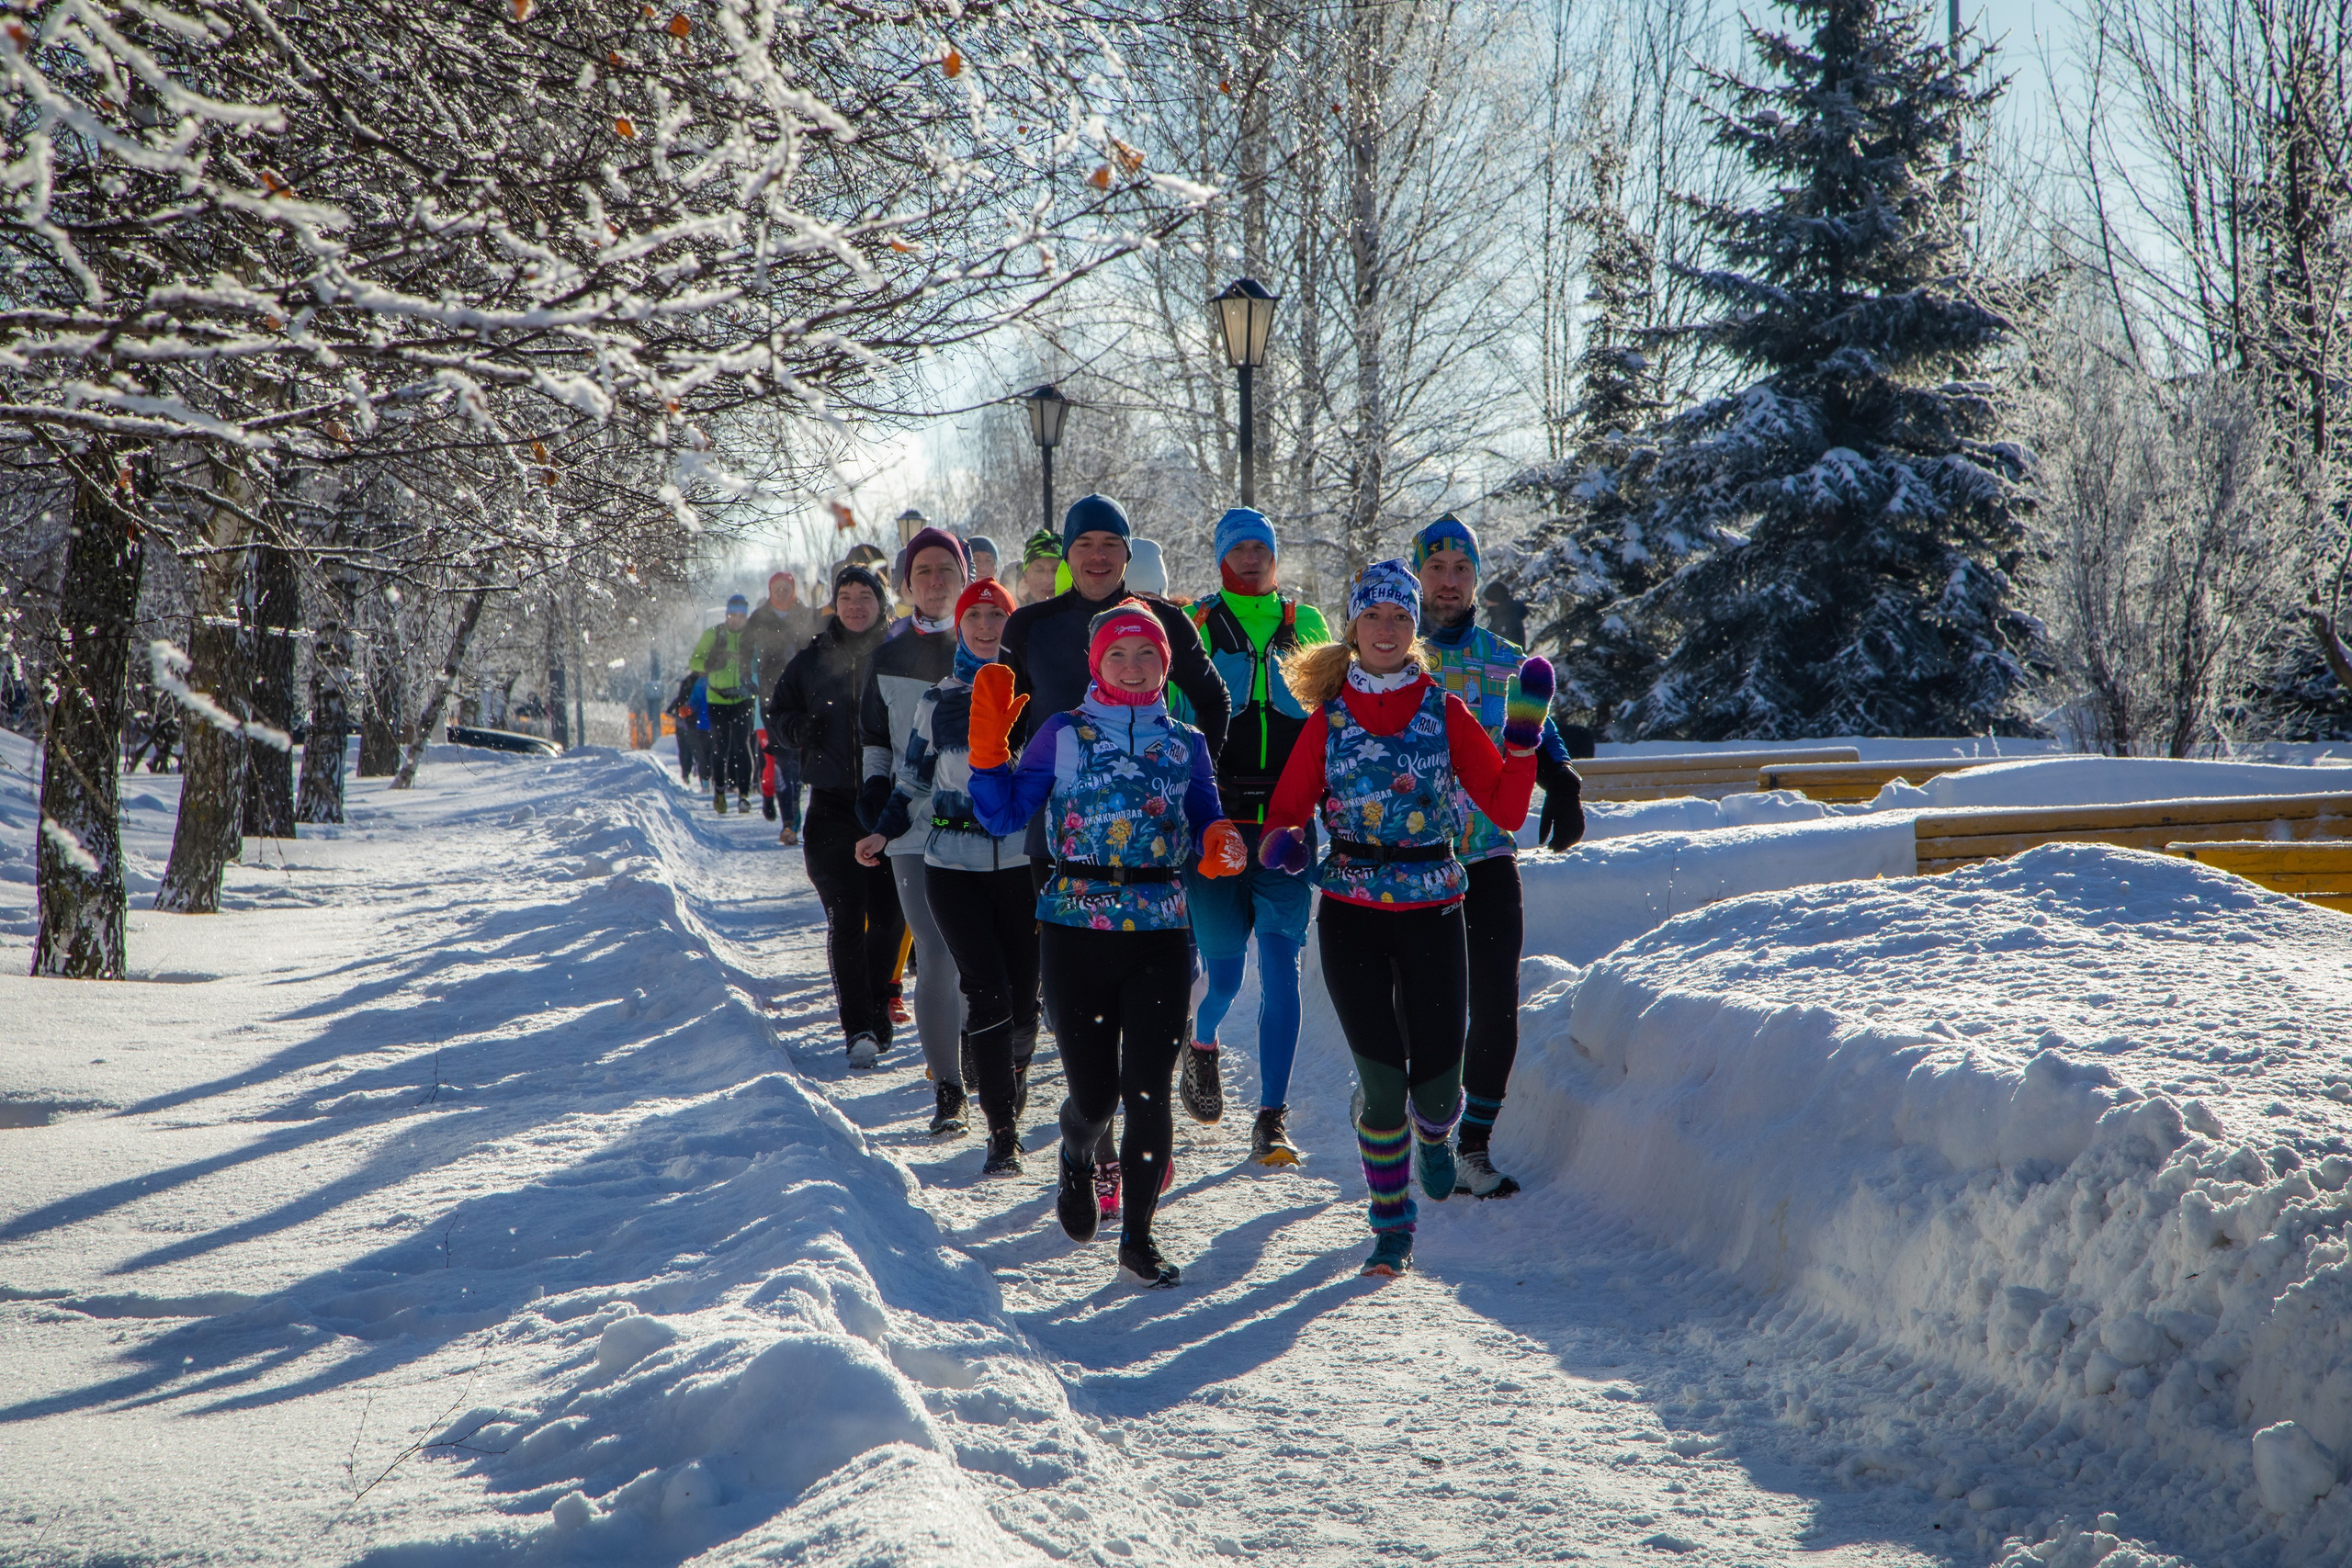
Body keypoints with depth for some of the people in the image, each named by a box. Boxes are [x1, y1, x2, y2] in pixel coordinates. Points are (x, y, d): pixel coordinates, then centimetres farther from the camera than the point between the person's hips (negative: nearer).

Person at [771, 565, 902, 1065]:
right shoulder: (810, 661, 8)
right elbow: (777, 714, 16)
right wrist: (797, 728, -6)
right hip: (833, 805, 0)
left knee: (888, 916, 6)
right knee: (845, 917, -8)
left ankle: (877, 1013, 24)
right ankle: (858, 1028, -8)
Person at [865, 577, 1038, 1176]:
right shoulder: (937, 699, 9)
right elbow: (912, 779, 17)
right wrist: (883, 832, 2)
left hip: (1023, 860, 0)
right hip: (954, 862, 0)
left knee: (1023, 990, 0)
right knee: (986, 989, -11)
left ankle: (1014, 1069, 33)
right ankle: (1003, 1130, -8)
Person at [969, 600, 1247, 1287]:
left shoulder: (1186, 744, 11)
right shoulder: (1064, 735, 5)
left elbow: (1206, 826, 14)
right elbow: (1002, 816, 0)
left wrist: (1221, 846, -8)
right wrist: (989, 745, -12)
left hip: (1161, 931, 1)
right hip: (1078, 927, -1)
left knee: (1148, 1090, -7)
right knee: (1094, 1092, 0)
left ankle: (1138, 1235, 7)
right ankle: (1077, 1161, 36)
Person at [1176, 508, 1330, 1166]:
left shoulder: (1306, 624, 12)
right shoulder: (1196, 625, 5)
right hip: (1216, 819, -1)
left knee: (1281, 965, -8)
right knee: (1224, 971, -2)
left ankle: (1273, 1118, -4)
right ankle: (1201, 1044, 34)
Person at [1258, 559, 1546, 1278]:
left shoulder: (1446, 714, 3)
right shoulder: (1329, 718, 4)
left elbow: (1506, 809, -3)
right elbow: (1287, 810, 4)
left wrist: (1524, 733, -15)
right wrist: (1281, 843, -19)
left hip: (1432, 910, 0)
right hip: (1351, 914, 0)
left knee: (1436, 1079, -3)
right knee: (1382, 1079, -6)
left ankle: (1434, 1133, 36)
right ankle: (1392, 1225, 14)